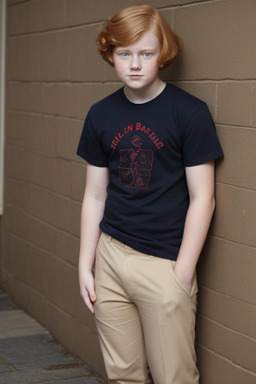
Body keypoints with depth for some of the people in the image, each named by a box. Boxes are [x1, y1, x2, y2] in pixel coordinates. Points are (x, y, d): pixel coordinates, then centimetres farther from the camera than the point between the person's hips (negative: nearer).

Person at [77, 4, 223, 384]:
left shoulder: (190, 112, -8)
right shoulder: (100, 115, 5)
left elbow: (202, 198, -8)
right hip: (111, 257, 4)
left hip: (165, 263, -4)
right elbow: (95, 196, 11)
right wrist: (84, 266, 9)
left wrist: (182, 274, -10)